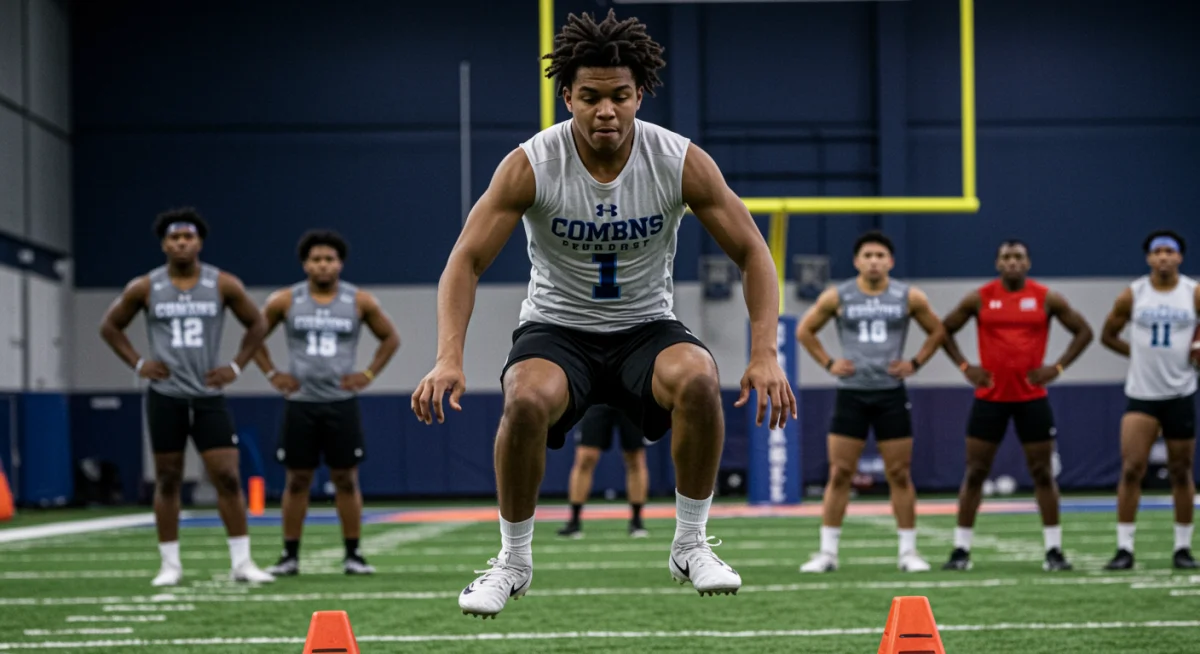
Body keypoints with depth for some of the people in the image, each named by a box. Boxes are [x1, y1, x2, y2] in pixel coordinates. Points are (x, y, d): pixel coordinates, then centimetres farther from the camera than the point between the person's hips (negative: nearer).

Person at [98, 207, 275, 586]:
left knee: (227, 476, -6)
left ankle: (241, 562, 0)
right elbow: (110, 327, 13)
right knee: (167, 480, 4)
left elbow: (256, 325, 12)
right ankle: (170, 565, 11)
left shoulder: (223, 285, -1)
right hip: (165, 396, 0)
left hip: (209, 396, 0)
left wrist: (236, 366, 3)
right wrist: (137, 364, 2)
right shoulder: (144, 288, 0)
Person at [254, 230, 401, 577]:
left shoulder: (360, 301, 0)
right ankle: (290, 556, 9)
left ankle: (353, 555, 8)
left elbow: (391, 338, 11)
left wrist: (369, 374, 2)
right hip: (300, 403, 0)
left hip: (342, 402, 0)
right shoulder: (285, 301, 0)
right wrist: (271, 374, 3)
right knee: (297, 480, 3)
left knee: (346, 479, 2)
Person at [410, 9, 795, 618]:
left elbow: (752, 253, -7)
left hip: (646, 327, 1)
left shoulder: (680, 161, -13)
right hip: (558, 327, -1)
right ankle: (514, 561, -9)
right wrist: (448, 359, -29)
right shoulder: (531, 165, -16)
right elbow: (467, 259, -14)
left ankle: (690, 546, -10)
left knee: (699, 380, -33)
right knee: (527, 401, -34)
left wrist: (764, 354, -20)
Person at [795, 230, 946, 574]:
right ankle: (827, 552, 3)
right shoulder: (837, 297, 0)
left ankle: (908, 551, 9)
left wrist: (915, 363, 2)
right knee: (839, 474, -2)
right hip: (851, 393, 0)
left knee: (899, 475, 2)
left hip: (891, 394, 0)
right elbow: (805, 330, 12)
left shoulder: (909, 297, 1)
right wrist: (828, 363, 2)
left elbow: (936, 331, 14)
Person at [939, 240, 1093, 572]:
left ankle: (1054, 550, 8)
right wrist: (965, 367, 0)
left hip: (1032, 397, 0)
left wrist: (1058, 367, -4)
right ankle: (961, 550, 6)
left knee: (1043, 473, 2)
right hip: (989, 396, 0)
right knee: (975, 472, 0)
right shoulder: (979, 298, 1)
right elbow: (945, 330, 12)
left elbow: (1083, 331, 8)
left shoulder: (1047, 299, 0)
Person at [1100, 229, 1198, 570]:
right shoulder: (1132, 295, 0)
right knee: (1131, 468, -10)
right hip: (1141, 393, -1)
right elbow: (1108, 335, 11)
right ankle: (1124, 548, -6)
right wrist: (1139, 352, 1)